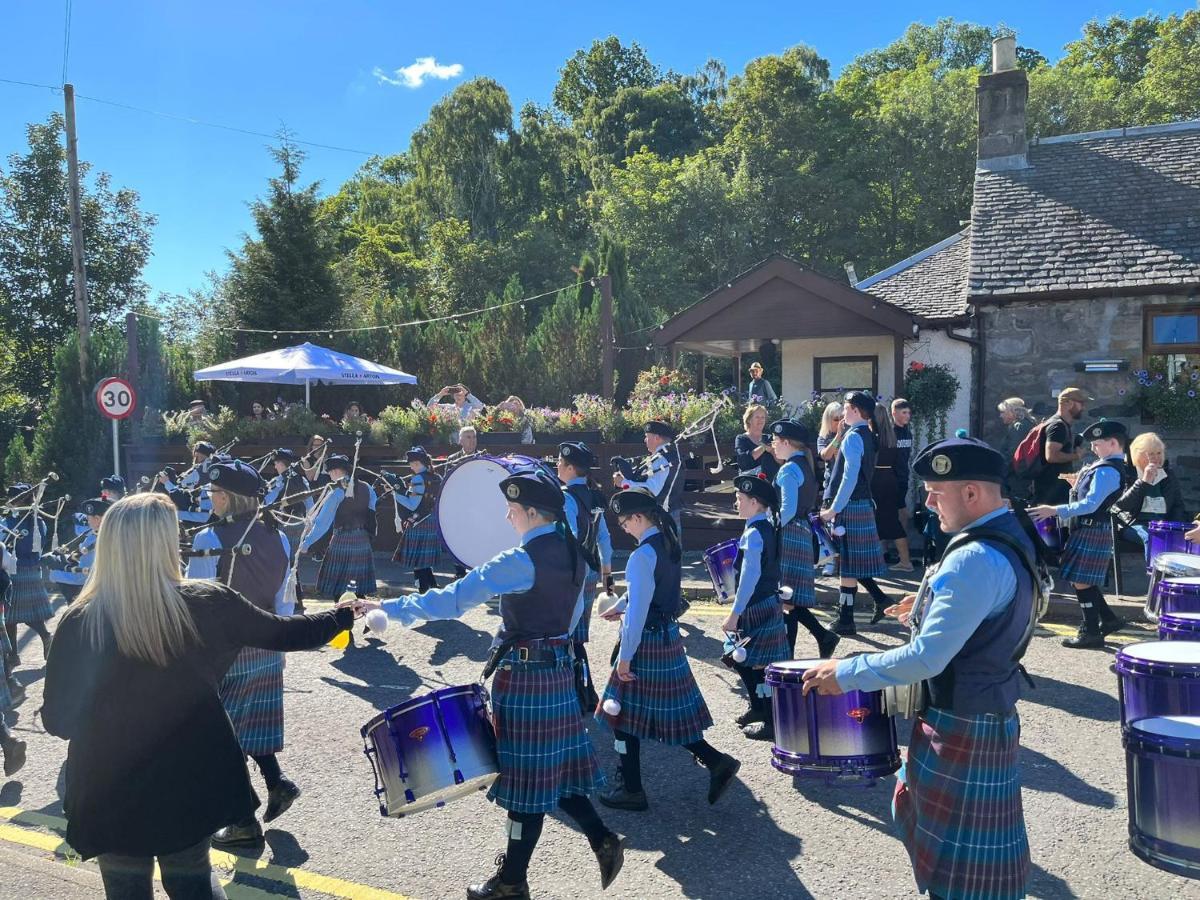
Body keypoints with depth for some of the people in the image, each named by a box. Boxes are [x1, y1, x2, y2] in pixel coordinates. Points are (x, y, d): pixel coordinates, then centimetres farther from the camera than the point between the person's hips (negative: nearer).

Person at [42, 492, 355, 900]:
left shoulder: (78, 623, -16)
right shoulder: (207, 604, -14)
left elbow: (57, 720, -7)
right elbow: (283, 634, -1)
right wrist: (345, 615, 14)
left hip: (108, 795, 0)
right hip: (190, 784, 1)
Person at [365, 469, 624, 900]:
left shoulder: (520, 561, -21)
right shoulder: (572, 553, 5)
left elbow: (452, 599, -24)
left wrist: (386, 609, -20)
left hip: (523, 676, -8)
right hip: (558, 669, 8)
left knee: (527, 774, 4)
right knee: (551, 767, 19)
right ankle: (603, 840, 18)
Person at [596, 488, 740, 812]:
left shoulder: (642, 555, -21)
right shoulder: (669, 544, 6)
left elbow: (638, 612, -23)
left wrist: (625, 656, -17)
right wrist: (621, 606, 35)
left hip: (646, 642, -9)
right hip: (669, 637, 9)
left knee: (626, 714, 6)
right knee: (669, 711, 17)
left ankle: (631, 791, 17)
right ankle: (716, 761, 11)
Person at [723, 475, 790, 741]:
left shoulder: (753, 534, -20)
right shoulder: (767, 528, 9)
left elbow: (750, 578, -24)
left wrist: (735, 614, -21)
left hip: (757, 608, -10)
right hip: (768, 602, 10)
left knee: (758, 665, 0)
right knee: (743, 660, 20)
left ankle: (771, 723, 9)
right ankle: (759, 708, 34)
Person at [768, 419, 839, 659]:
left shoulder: (788, 470, -14)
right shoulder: (804, 466, 16)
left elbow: (788, 510, -22)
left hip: (788, 535, -10)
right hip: (802, 533, 10)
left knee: (784, 597, -3)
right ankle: (823, 636, 14)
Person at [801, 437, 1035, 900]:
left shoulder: (976, 560, -28)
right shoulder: (1010, 536, 4)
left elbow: (926, 658, -30)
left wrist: (845, 673, -21)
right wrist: (932, 609, 13)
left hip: (963, 728, -10)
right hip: (988, 711, 10)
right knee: (919, 811, 26)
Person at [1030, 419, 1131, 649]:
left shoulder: (1107, 470, -19)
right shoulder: (1110, 466, 13)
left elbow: (1091, 504, -25)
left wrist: (1055, 510, -25)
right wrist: (1079, 484, 10)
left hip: (1092, 531, -10)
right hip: (1091, 528, 10)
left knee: (1081, 580, -4)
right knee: (1084, 579, 17)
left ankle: (1091, 632, 3)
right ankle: (1108, 619, 25)